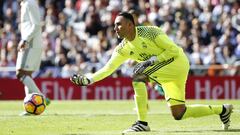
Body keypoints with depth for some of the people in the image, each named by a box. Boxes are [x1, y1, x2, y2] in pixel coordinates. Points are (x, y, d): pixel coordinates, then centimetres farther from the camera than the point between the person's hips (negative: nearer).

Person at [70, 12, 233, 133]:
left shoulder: (149, 32, -19)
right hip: (167, 77, 8)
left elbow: (173, 50, -18)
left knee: (138, 75, -24)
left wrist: (151, 60, -25)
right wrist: (87, 79, -12)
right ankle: (222, 109, 23)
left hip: (177, 61, -8)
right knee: (178, 114, 6)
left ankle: (142, 122, -20)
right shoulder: (123, 48, 2)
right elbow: (108, 68, 0)